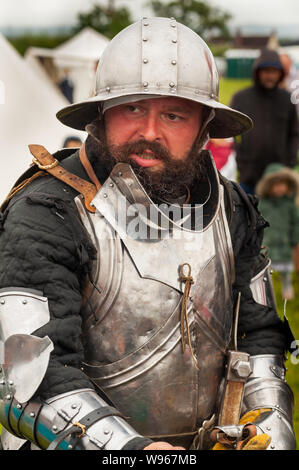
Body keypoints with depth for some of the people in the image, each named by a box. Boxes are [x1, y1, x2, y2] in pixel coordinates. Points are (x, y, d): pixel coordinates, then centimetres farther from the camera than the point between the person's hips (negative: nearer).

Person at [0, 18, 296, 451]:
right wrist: (130, 447, -31)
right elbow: (40, 380, -19)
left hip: (212, 438, 4)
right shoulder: (45, 216, -13)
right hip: (90, 446, -4)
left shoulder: (228, 208, 6)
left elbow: (258, 330, 15)